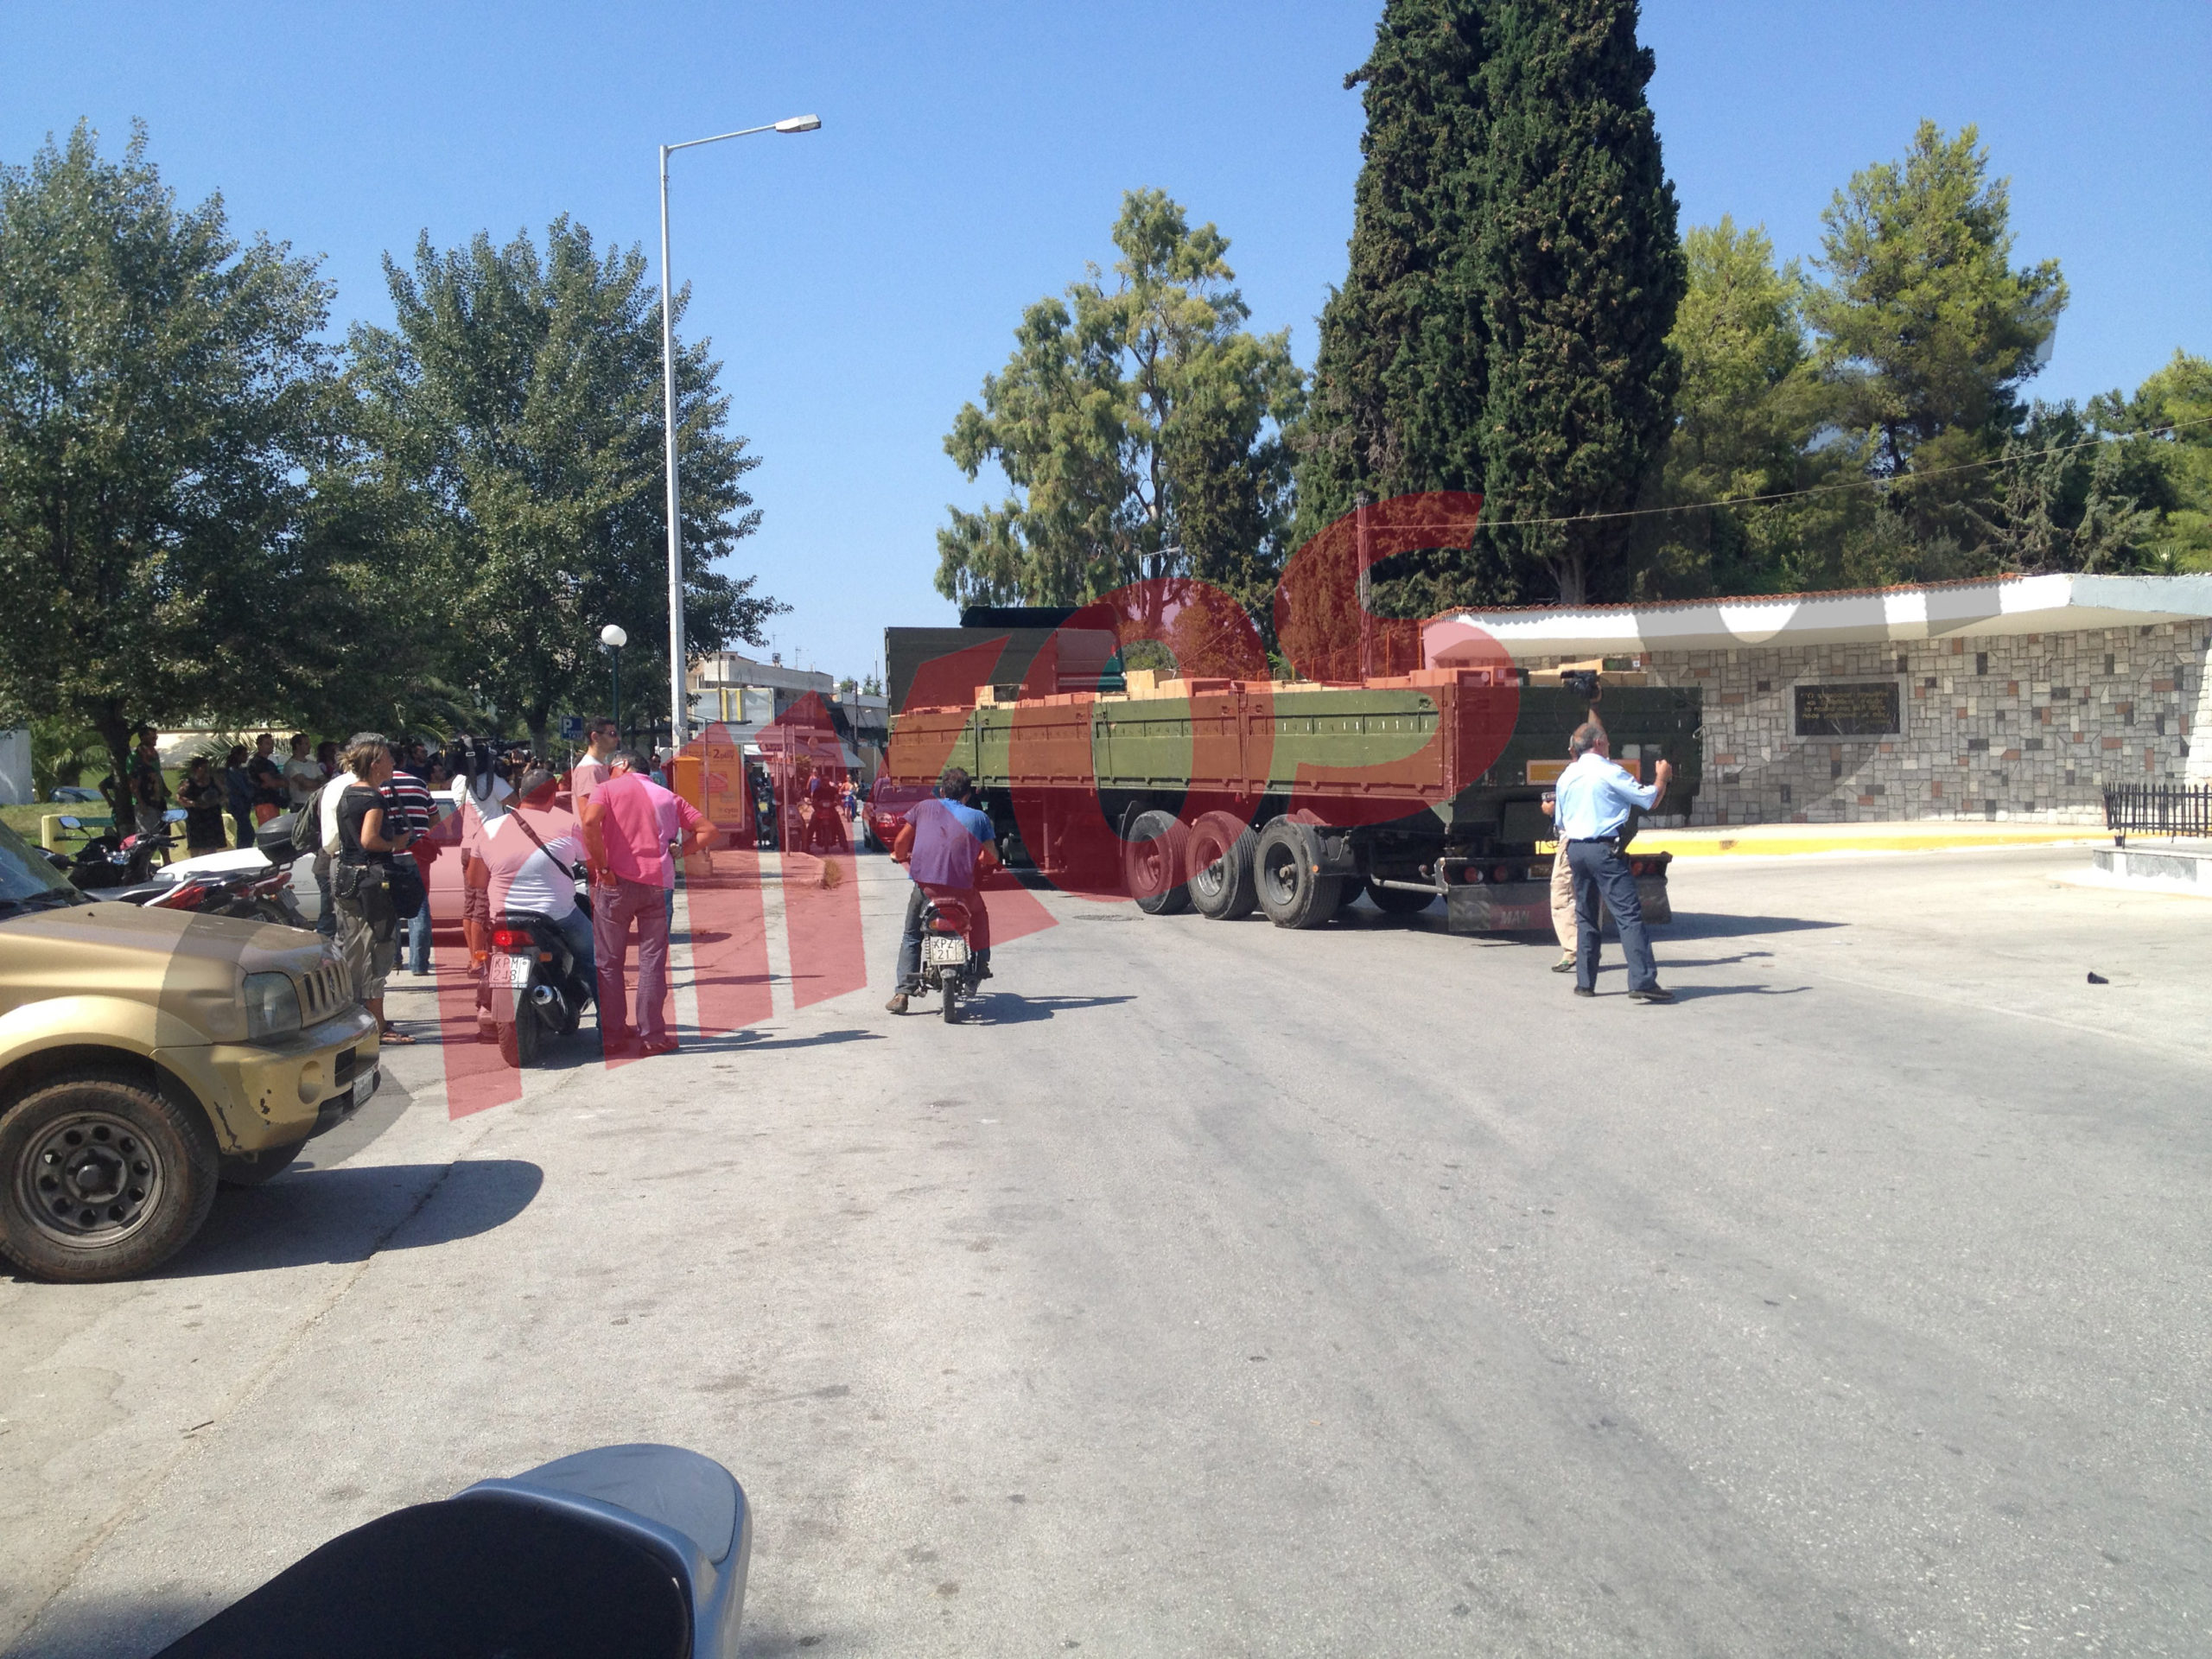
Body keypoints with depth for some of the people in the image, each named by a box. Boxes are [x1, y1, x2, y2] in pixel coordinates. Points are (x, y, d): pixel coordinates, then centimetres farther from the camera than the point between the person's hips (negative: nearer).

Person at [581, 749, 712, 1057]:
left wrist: (602, 868, -9)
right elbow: (708, 830, 10)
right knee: (652, 962, 6)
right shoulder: (669, 797, 16)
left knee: (609, 962, 8)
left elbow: (590, 822, -15)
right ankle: (652, 1036, 4)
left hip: (616, 882, -2)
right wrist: (675, 853, 8)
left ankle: (612, 1036, 10)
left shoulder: (607, 789, 5)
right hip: (658, 883, 2)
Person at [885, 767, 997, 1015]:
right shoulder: (978, 818, 12)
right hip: (962, 888, 0)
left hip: (926, 884, 0)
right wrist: (981, 863, 36)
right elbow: (991, 857, 13)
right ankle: (982, 964, 28)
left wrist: (900, 856, 35)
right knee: (979, 915, 33)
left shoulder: (924, 807, 13)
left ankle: (902, 992, 5)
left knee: (911, 937, 17)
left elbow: (901, 842, 12)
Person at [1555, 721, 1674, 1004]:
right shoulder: (1609, 772, -7)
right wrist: (1662, 777, 14)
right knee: (1629, 914, -8)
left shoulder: (1566, 777, 13)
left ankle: (1585, 982, 14)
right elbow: (1650, 799, -2)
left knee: (1585, 916, 14)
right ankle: (1642, 981, -16)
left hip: (1575, 850, 7)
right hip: (1604, 848, -7)